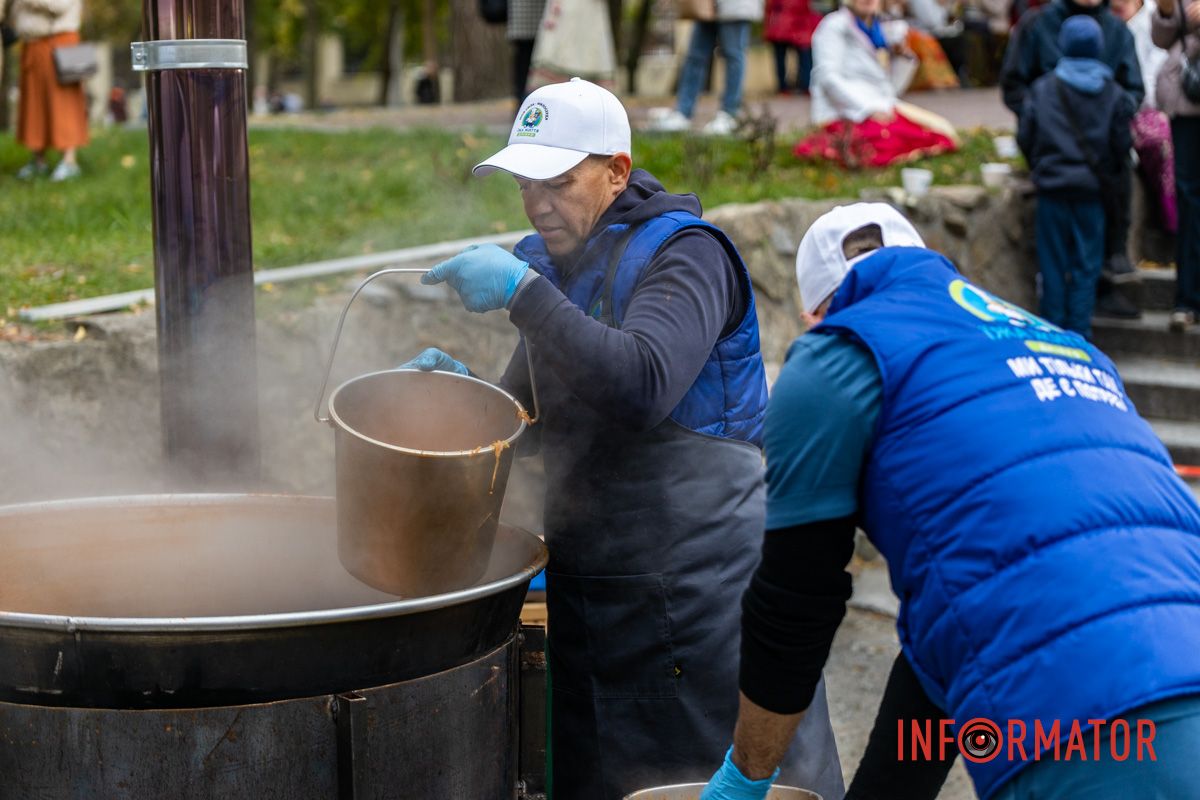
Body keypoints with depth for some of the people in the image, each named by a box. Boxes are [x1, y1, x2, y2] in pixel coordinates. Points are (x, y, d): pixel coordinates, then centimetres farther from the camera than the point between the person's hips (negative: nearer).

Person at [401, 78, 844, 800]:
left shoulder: (685, 252, -12)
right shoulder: (553, 263, 12)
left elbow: (643, 386, -29)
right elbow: (531, 416, 19)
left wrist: (523, 293, -28)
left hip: (698, 596, -7)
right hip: (585, 591, 7)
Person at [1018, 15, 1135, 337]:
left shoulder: (1043, 88, -2)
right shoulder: (1114, 94, -1)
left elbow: (1025, 137, 1)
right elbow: (1122, 144, 2)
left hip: (1051, 189, 0)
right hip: (1092, 190, 0)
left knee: (1054, 265, 7)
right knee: (1087, 266, 6)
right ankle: (1079, 335, 5)